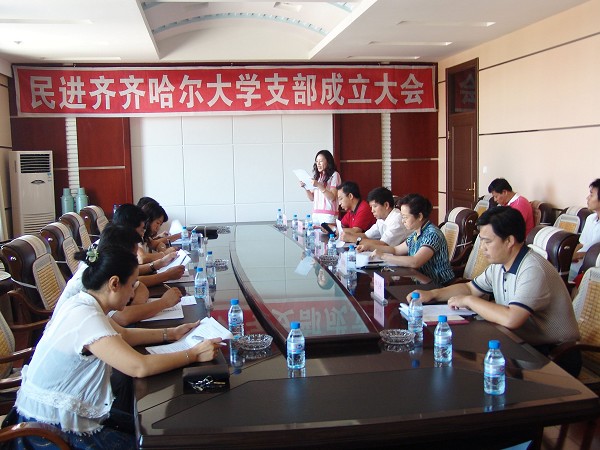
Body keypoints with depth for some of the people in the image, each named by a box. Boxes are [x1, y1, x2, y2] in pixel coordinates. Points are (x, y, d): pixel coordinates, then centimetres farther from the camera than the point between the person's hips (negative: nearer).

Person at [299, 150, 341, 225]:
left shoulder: (334, 175, -2)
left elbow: (332, 197, -11)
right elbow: (312, 198, 15)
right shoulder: (317, 176, 15)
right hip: (316, 214, 5)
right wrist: (306, 187, -1)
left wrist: (319, 185, -18)